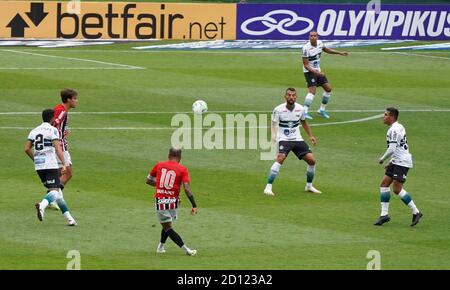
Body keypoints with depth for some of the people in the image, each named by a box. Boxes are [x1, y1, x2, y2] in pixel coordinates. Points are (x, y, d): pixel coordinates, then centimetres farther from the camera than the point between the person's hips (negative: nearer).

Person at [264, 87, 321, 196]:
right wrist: (274, 135, -29)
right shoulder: (278, 110, -11)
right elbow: (273, 125, -9)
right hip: (284, 139, -4)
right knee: (281, 158, -30)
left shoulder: (300, 109, 1)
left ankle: (309, 186, 20)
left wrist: (311, 136, 18)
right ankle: (268, 187, -28)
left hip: (297, 139, 4)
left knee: (311, 160, -4)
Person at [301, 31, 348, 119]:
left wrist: (340, 53, 20)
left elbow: (325, 49, 22)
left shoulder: (319, 43, -2)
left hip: (318, 71, 8)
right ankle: (305, 112, -24)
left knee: (328, 88, 8)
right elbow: (306, 65, -22)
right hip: (309, 71, -8)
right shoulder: (306, 48, -24)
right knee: (312, 91, -23)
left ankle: (322, 109, 22)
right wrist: (315, 72, -34)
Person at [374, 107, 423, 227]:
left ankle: (416, 212, -5)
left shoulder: (393, 130, -17)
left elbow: (392, 149, -23)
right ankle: (384, 214, 7)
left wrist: (382, 159, -7)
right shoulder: (399, 127, 16)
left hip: (402, 162, -10)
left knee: (397, 189, -11)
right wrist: (391, 162, 21)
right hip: (397, 162, 10)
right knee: (384, 184, 7)